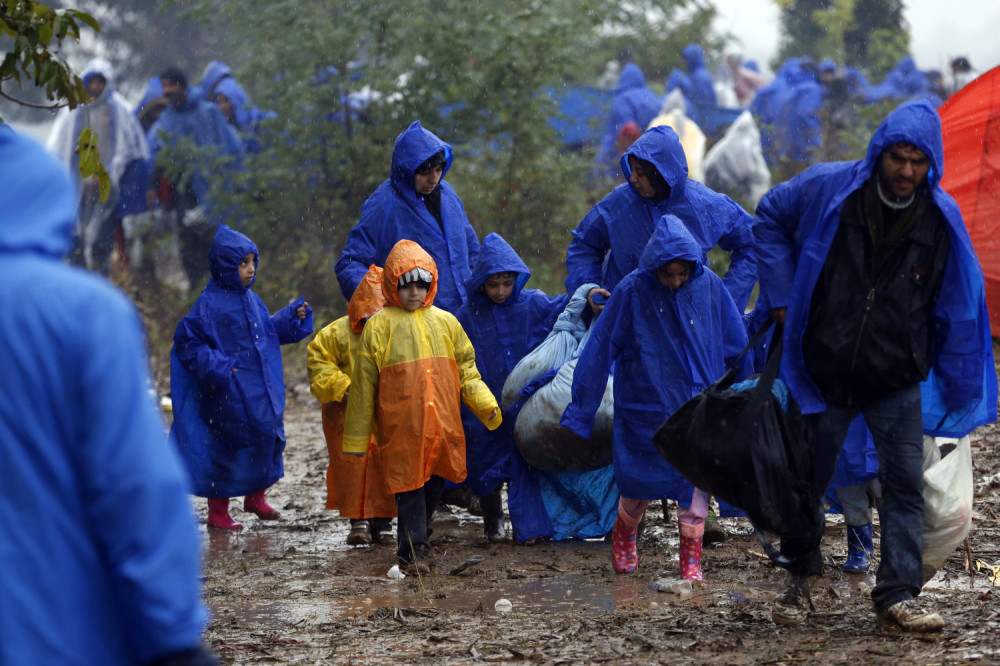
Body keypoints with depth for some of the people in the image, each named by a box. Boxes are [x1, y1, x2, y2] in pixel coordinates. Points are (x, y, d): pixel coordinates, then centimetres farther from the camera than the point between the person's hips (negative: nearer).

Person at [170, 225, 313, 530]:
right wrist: (215, 367, -22)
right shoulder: (209, 304, -13)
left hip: (260, 391, 7)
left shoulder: (251, 299, 10)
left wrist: (293, 317, 10)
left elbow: (269, 331, 24)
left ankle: (256, 496, 33)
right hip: (228, 394, -7)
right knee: (227, 445, -1)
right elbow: (187, 342, -13)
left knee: (268, 436, 12)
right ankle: (217, 511, 11)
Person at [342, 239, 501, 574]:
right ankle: (414, 552, -1)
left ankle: (413, 540, 30)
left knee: (434, 484, 11)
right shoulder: (379, 326, 0)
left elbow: (467, 371, 15)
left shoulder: (445, 322, 11)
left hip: (444, 427, 4)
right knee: (409, 487, -5)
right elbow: (363, 385, 2)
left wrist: (486, 405, -1)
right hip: (401, 429, -4)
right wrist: (356, 438, 3)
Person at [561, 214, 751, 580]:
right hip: (646, 407, -1)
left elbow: (737, 347, 4)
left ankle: (691, 560, 9)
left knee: (696, 479, -2)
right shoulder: (632, 290, -13)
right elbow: (599, 350, -7)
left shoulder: (709, 285, -8)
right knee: (639, 482, 7)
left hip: (698, 406, 1)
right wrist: (580, 412, -5)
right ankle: (624, 533, 37)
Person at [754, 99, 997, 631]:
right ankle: (800, 577, 32)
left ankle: (897, 596, 0)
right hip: (824, 372, 0)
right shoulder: (828, 190, -11)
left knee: (904, 486, -6)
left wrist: (956, 387, 3)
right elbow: (769, 219, 8)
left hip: (898, 382, 0)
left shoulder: (942, 219, -6)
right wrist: (782, 296, 1)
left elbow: (957, 307, 3)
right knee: (807, 481, 10)